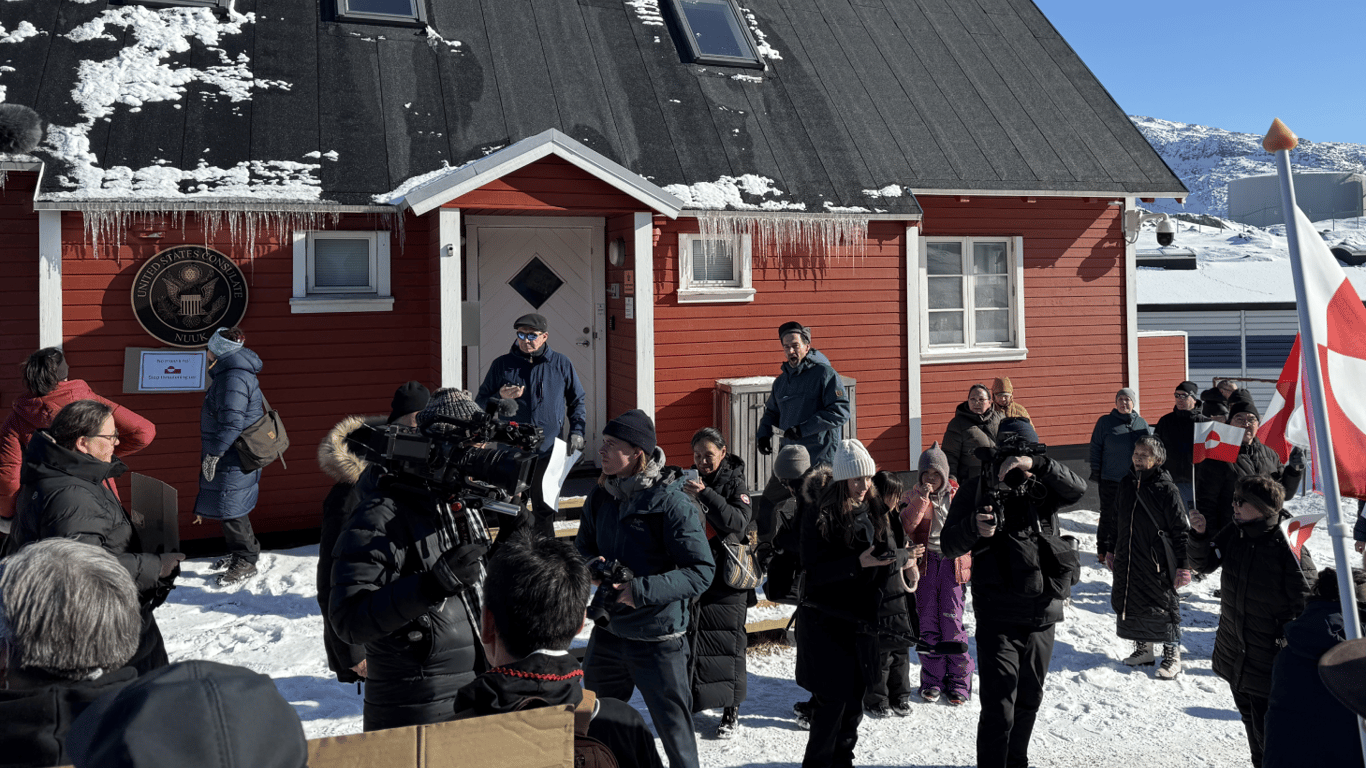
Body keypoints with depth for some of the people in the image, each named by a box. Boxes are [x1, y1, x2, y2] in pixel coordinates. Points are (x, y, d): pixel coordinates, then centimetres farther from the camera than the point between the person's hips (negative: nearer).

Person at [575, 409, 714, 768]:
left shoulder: (671, 502, -16)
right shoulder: (600, 498, 3)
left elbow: (701, 572, -18)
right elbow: (582, 549, 16)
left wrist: (641, 591, -26)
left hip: (658, 640, -6)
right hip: (607, 633, 6)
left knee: (675, 734, 4)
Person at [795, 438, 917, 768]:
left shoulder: (874, 512, 6)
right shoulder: (818, 517, -12)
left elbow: (892, 554, 3)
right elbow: (814, 571, -17)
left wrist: (899, 558, -20)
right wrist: (858, 563, -26)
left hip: (861, 620, 6)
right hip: (825, 623, -6)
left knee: (855, 698, 13)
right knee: (832, 700, -6)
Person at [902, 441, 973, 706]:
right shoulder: (914, 496, 3)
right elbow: (906, 526, -14)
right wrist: (922, 499, -22)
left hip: (953, 564, 0)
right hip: (926, 563, 1)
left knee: (952, 622, -2)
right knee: (928, 623, 5)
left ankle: (958, 681, 10)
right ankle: (932, 680, 16)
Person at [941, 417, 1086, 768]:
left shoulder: (1041, 488, 6)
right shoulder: (976, 491, -1)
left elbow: (1077, 489, -14)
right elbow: (949, 545, -5)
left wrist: (1036, 464, -27)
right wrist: (974, 526, -27)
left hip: (1043, 614, 4)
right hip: (998, 618, -4)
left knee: (1029, 699, 19)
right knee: (998, 709, -10)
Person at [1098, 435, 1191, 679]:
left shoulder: (1166, 489, -11)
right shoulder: (1126, 484, 7)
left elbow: (1181, 529, -9)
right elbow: (1115, 520, 20)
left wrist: (1183, 565, -11)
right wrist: (1110, 550, 23)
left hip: (1157, 563, -6)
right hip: (1127, 561, 6)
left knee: (1163, 605, 1)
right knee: (1132, 604, 13)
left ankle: (1172, 655, 16)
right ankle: (1143, 649, 29)